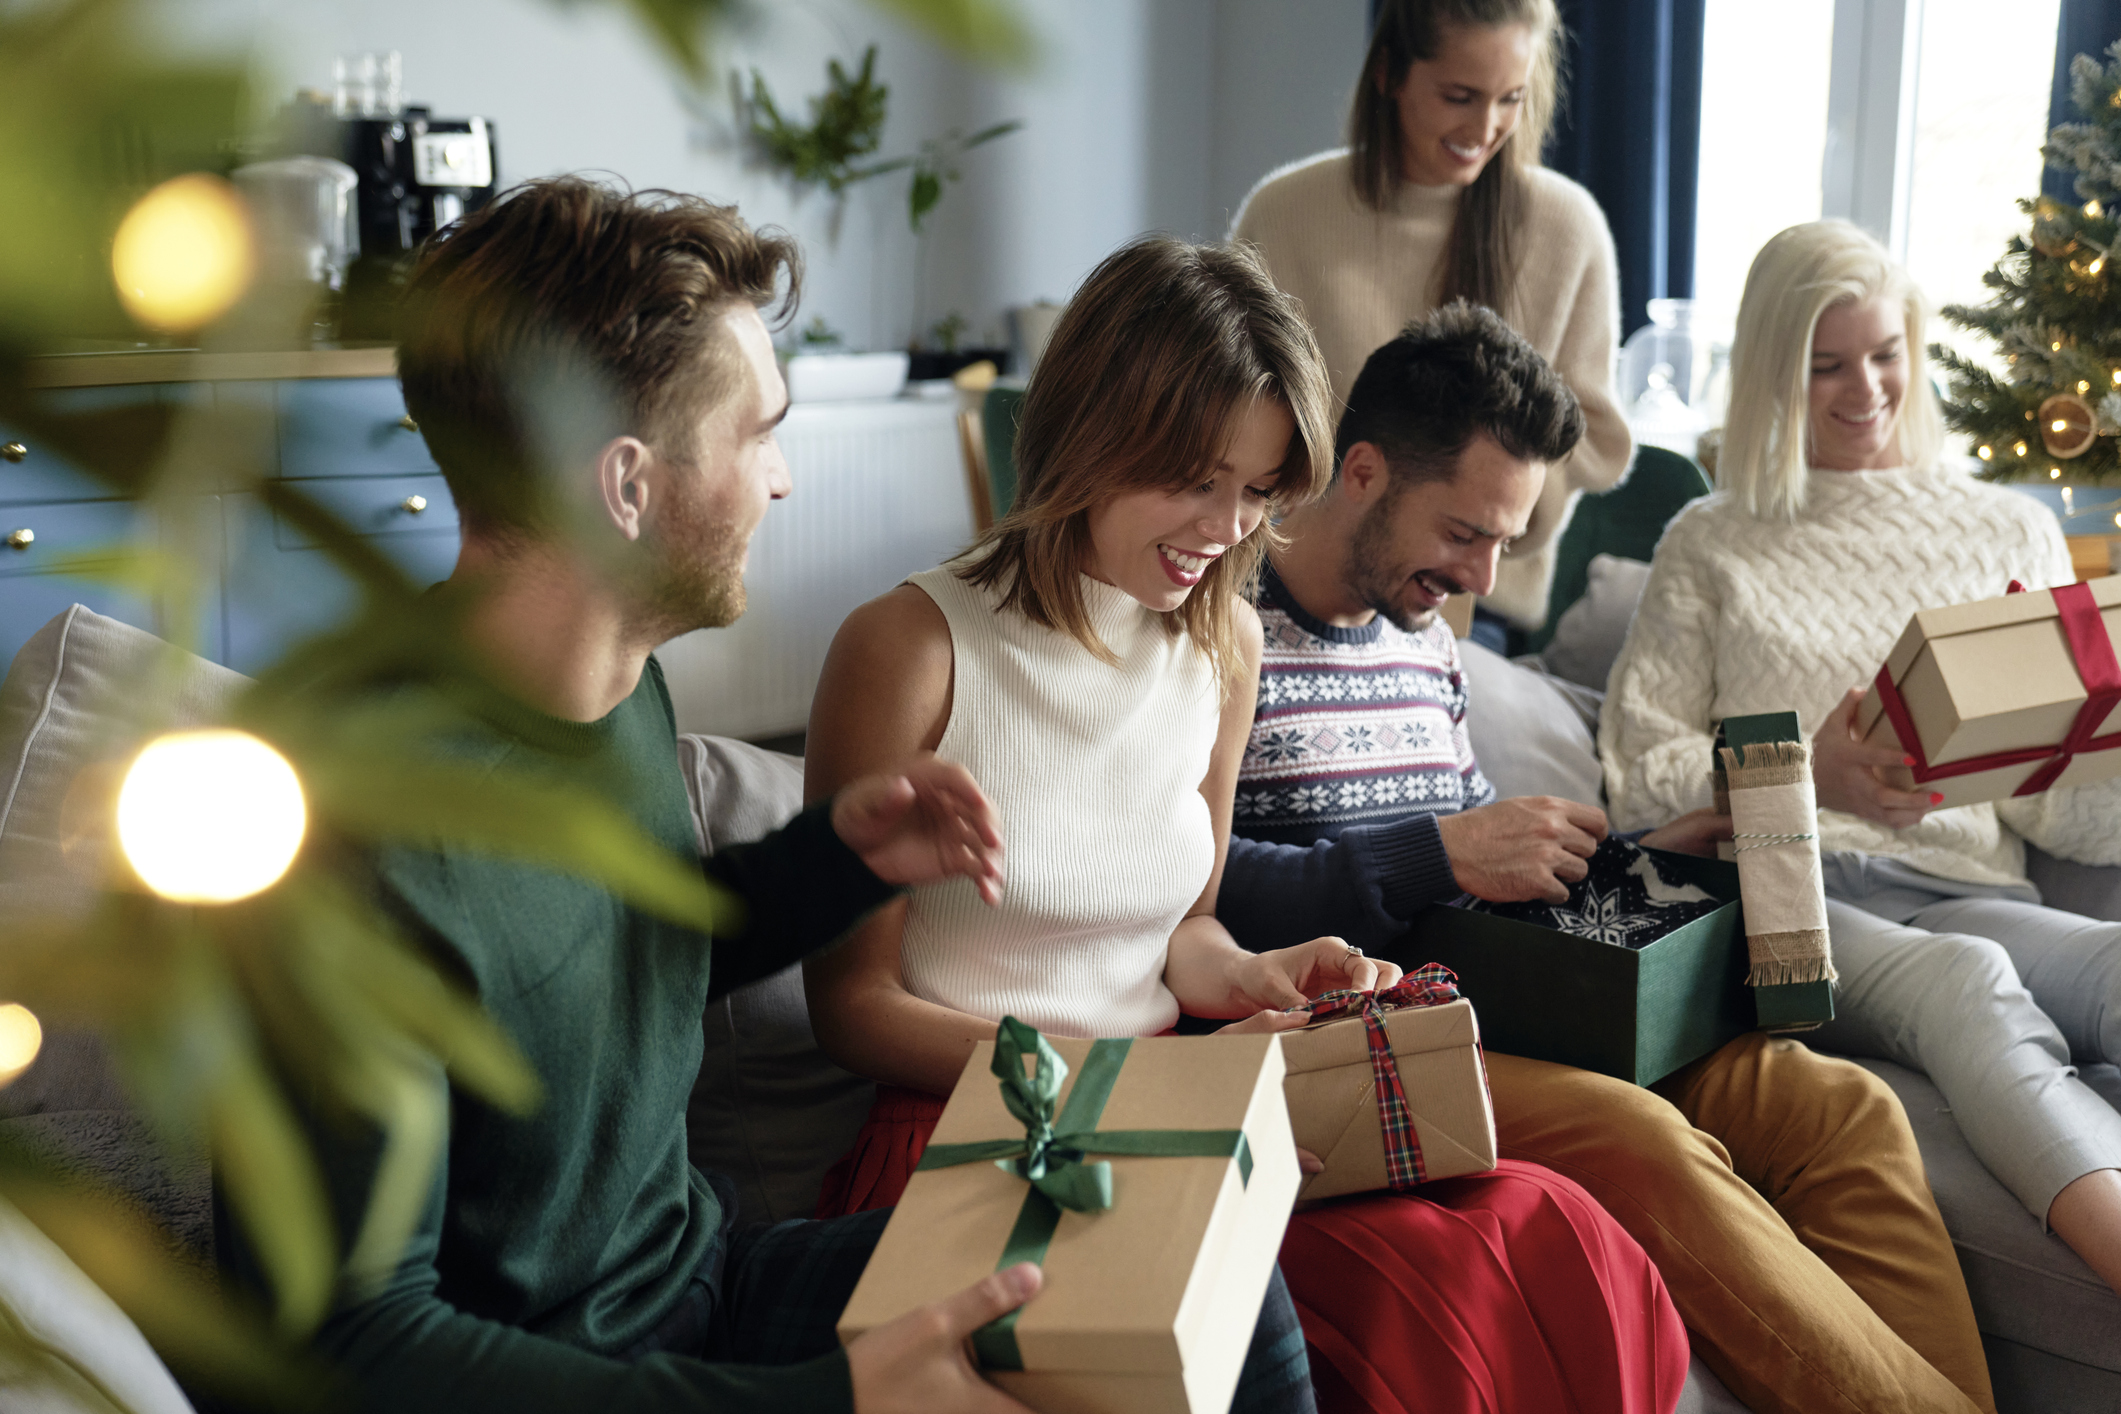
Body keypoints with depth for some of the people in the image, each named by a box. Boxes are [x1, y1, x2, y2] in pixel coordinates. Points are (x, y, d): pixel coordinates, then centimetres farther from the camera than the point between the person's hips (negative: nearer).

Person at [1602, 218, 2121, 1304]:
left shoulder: (2012, 534, 25)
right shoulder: (1711, 547, 21)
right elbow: (1636, 773, 9)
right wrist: (1802, 770, -9)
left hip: (1960, 886, 3)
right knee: (1963, 977, -37)